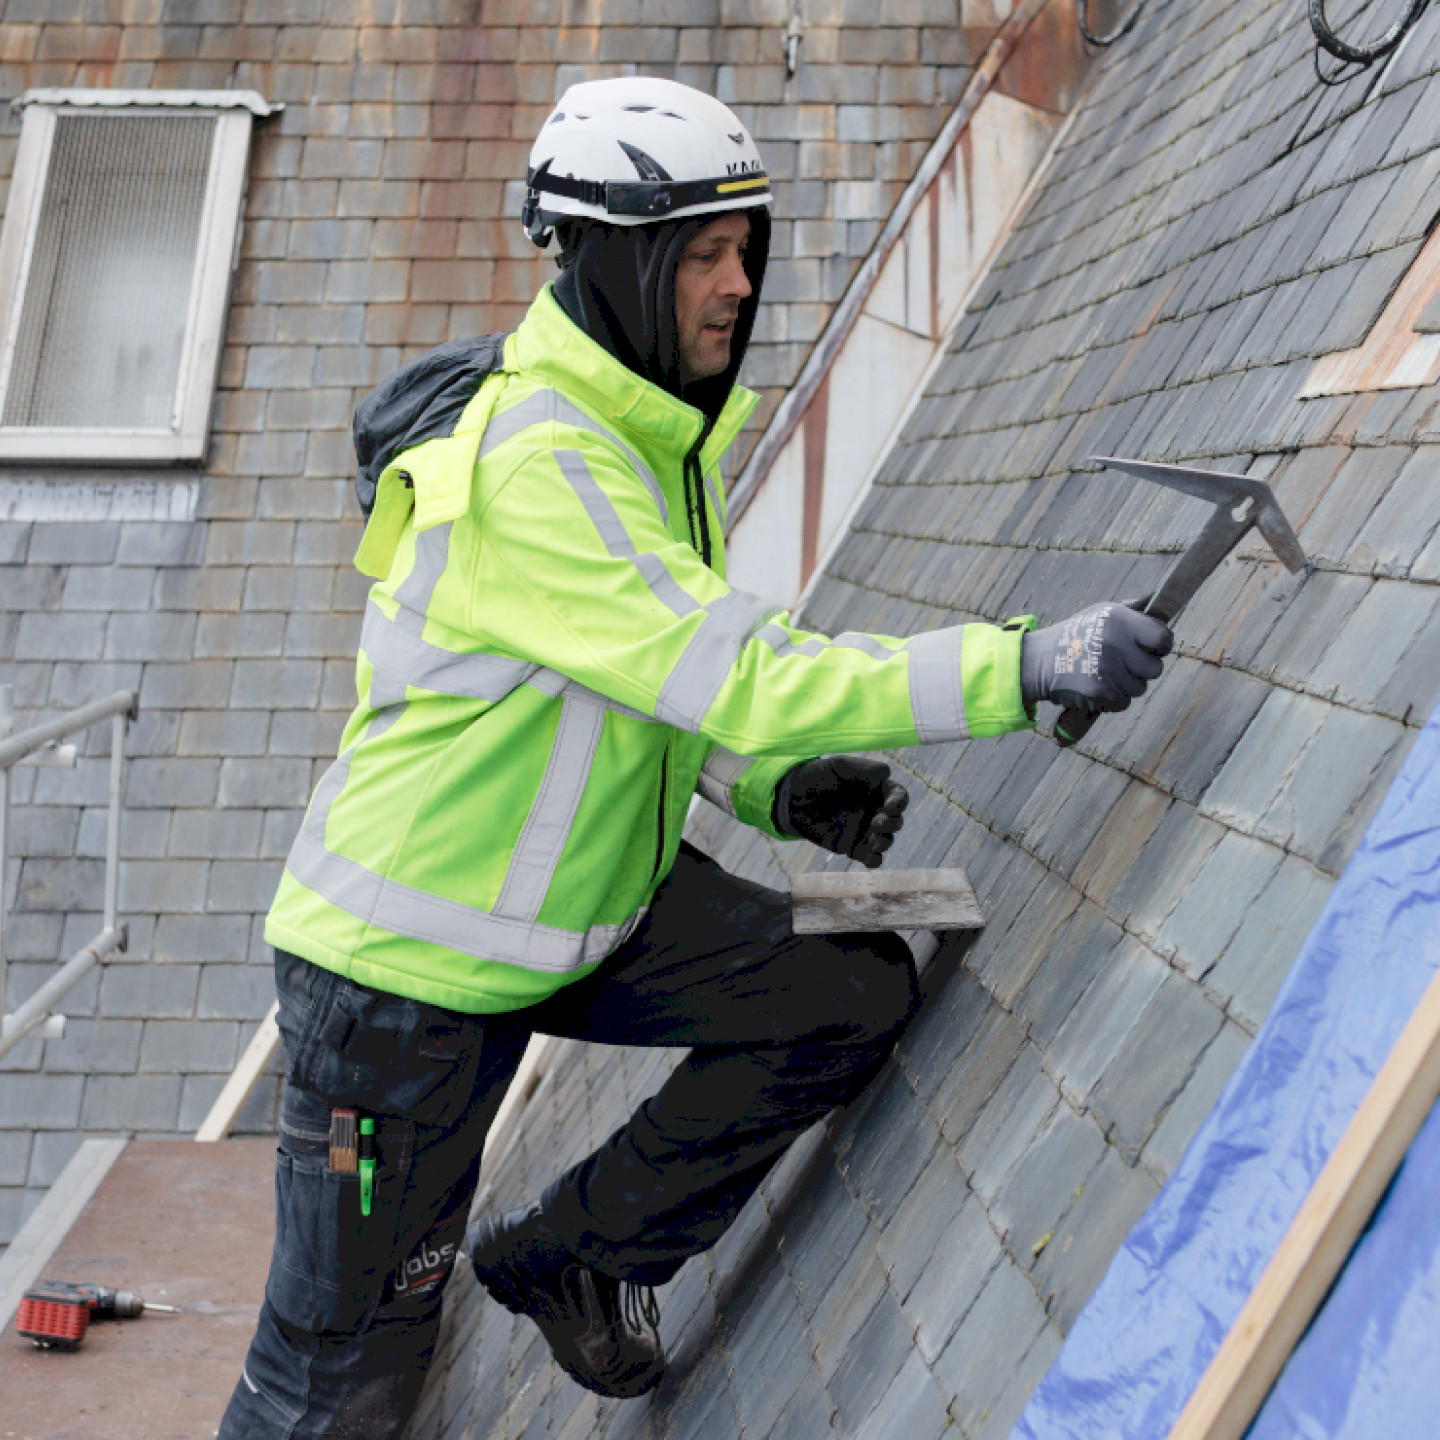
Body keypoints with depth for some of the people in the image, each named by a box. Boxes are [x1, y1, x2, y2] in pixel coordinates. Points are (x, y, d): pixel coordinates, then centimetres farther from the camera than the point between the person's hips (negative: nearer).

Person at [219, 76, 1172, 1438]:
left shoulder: (653, 435, 4)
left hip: (590, 902, 8)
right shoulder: (534, 462, -27)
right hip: (409, 967, -8)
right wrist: (1023, 665, -33)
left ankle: (570, 1252, 10)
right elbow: (741, 674, -33)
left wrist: (775, 786, -5)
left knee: (858, 992, -6)